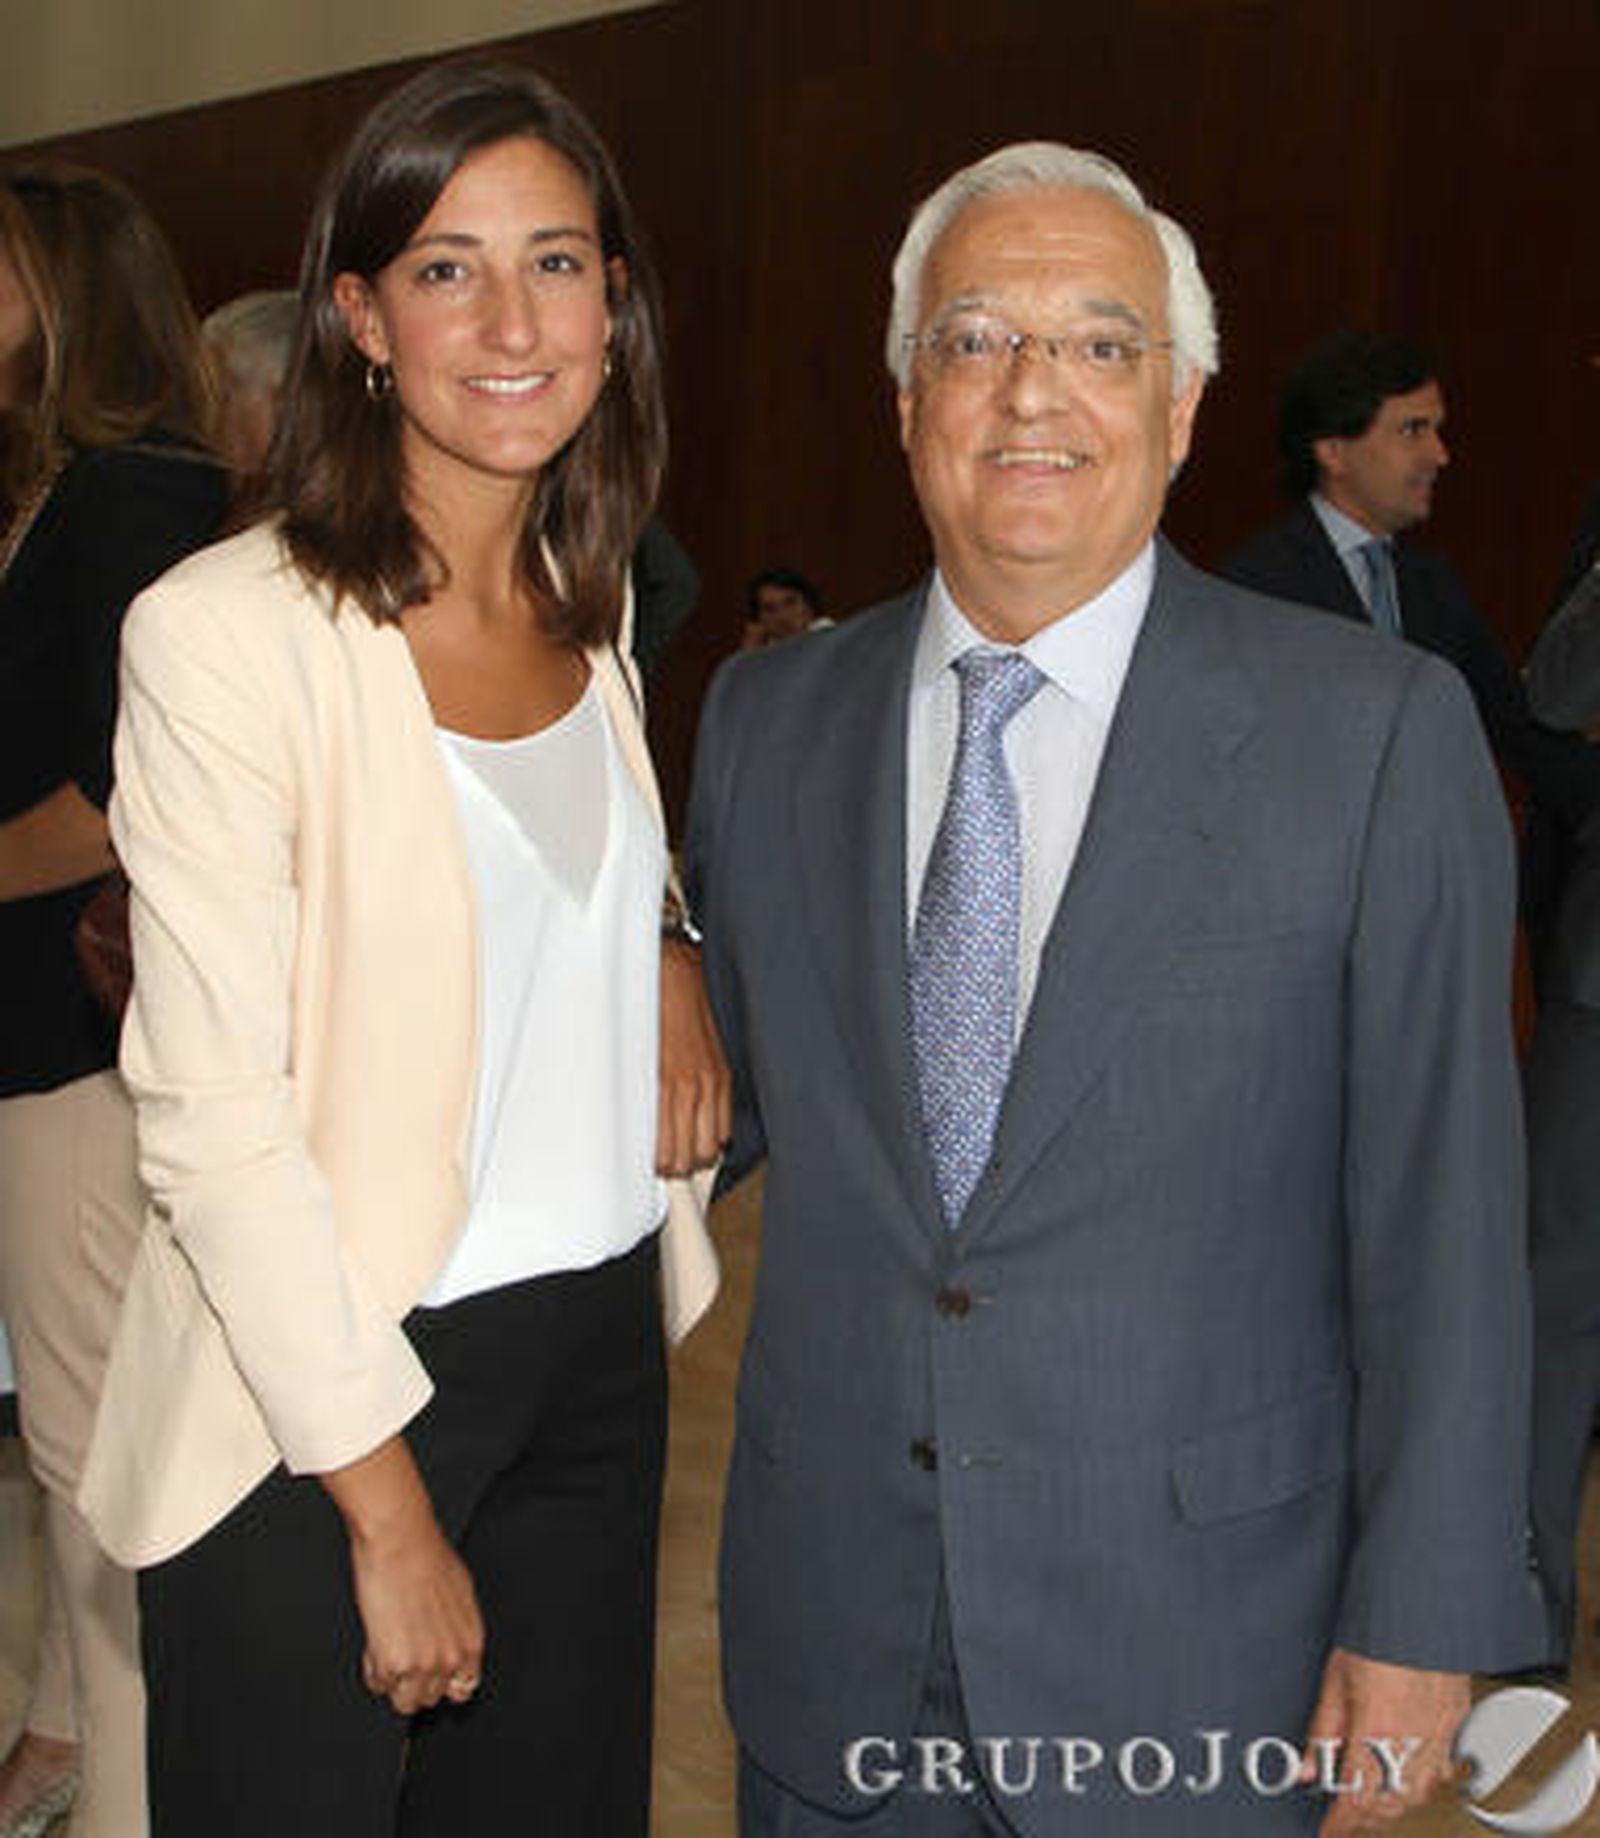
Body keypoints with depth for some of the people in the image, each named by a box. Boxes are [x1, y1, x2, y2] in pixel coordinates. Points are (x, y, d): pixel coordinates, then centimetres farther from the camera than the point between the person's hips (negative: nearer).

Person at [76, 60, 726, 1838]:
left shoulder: (591, 611, 6)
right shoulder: (227, 632, -16)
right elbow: (213, 1126, -17)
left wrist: (672, 954, 1)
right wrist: (389, 1504, -15)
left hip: (598, 1352, 6)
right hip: (318, 1387, -6)